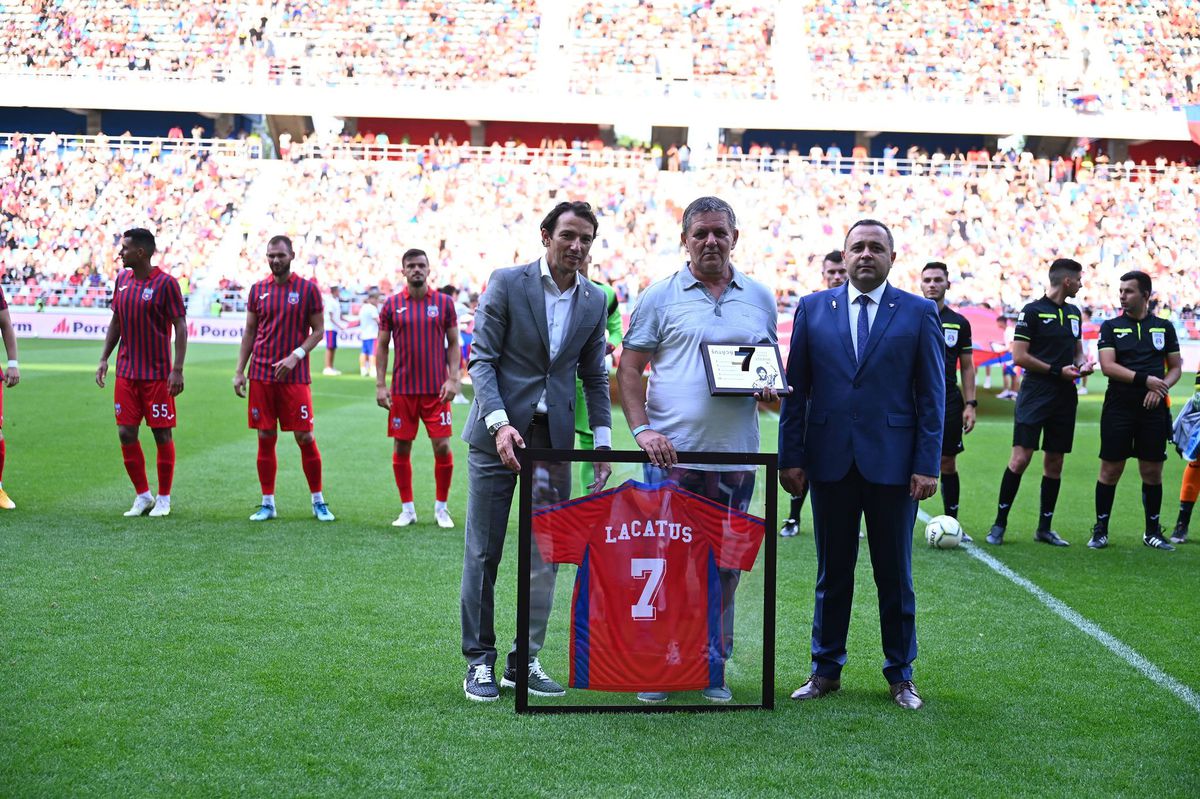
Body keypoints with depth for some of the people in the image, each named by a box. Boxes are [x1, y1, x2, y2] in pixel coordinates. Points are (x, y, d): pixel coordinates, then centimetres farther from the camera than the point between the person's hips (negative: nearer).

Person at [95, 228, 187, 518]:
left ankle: (164, 499, 13)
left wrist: (178, 369, -16)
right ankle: (142, 496, 17)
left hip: (157, 373, -6)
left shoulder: (165, 283, -10)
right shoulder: (122, 279, 8)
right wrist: (104, 358, 11)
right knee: (126, 433, 4)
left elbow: (180, 327, -11)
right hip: (126, 372, 6)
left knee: (162, 434, 1)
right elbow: (116, 322, 17)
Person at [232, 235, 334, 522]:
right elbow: (249, 332, 12)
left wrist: (296, 356, -14)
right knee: (265, 439, 5)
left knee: (305, 438, -3)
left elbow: (318, 330, 0)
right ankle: (268, 504, 12)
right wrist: (239, 370, 6)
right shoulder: (258, 290, 8)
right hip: (261, 376, 3)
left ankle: (318, 501, 10)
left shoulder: (308, 289, -1)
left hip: (294, 377, -3)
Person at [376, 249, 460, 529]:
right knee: (401, 448, 4)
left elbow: (453, 343, 5)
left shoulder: (444, 302, 3)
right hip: (402, 389, 1)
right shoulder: (392, 305, 4)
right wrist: (380, 385, 0)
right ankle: (407, 509, 15)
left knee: (442, 446, -4)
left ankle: (441, 508, 11)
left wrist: (453, 379, -5)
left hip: (436, 389, -1)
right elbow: (382, 346, 6)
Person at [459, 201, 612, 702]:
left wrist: (603, 442, 6)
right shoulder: (507, 283, -4)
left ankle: (525, 661, 16)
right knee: (483, 553, 1)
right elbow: (481, 359, -7)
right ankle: (479, 661, 11)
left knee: (545, 556, 5)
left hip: (554, 439, 4)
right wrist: (499, 423, -20)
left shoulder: (595, 301, 8)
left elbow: (594, 378, 15)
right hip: (496, 434, -4)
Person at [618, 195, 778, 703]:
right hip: (672, 452, -3)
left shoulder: (759, 298, 12)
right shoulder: (660, 297, 3)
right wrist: (641, 429, -11)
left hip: (736, 455, 3)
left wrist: (770, 389, -3)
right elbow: (629, 367, 1)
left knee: (725, 564, 8)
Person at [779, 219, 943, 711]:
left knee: (895, 575, 8)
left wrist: (928, 465, -6)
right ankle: (826, 670, 22)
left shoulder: (919, 313, 2)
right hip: (831, 462, 1)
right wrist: (791, 457, 0)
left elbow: (931, 395, 0)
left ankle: (900, 675, 20)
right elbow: (795, 389, 6)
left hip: (892, 463, -1)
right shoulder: (813, 309, 6)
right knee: (832, 572, 10)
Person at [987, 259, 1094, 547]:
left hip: (1064, 398, 7)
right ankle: (999, 525, -2)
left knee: (1054, 463, 8)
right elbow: (1019, 356, -10)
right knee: (1020, 458, -11)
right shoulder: (1033, 311, -6)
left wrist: (1082, 364, 1)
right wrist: (1058, 371, -11)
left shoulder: (1074, 313, 16)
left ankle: (1044, 528, 15)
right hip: (1035, 396, -7)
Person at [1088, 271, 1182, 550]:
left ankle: (1153, 531, 18)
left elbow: (1176, 367, 12)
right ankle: (1100, 530, 10)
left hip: (1154, 410, 2)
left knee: (1152, 472, 6)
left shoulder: (1164, 327, 10)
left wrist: (1162, 388, -8)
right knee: (1110, 470, 0)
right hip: (1118, 409, -2)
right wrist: (1145, 379, -17)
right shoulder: (1111, 326, 4)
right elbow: (1107, 366, -8)